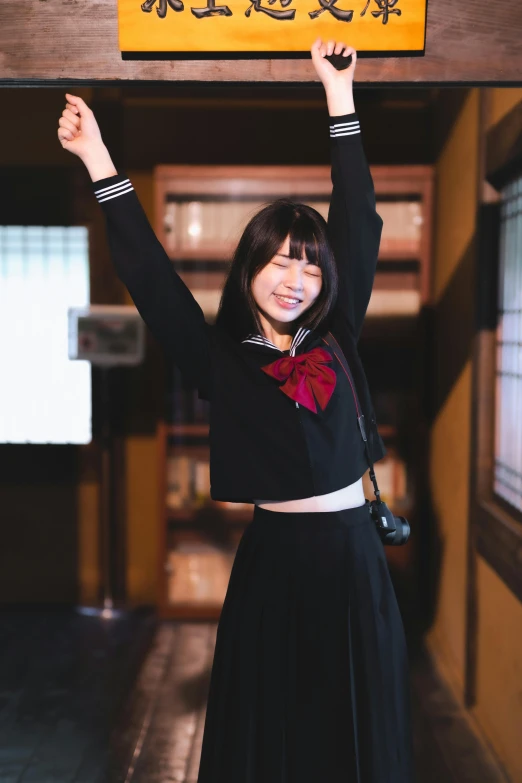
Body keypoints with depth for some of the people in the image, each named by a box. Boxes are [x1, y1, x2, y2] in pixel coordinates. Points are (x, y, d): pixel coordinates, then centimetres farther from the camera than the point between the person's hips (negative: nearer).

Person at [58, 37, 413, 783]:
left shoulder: (335, 340, 5)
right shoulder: (221, 359, -1)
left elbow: (359, 223, 5)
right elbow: (149, 274, -3)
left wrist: (339, 95, 6)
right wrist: (99, 161, -5)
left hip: (354, 559, 3)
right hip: (274, 561, -2)